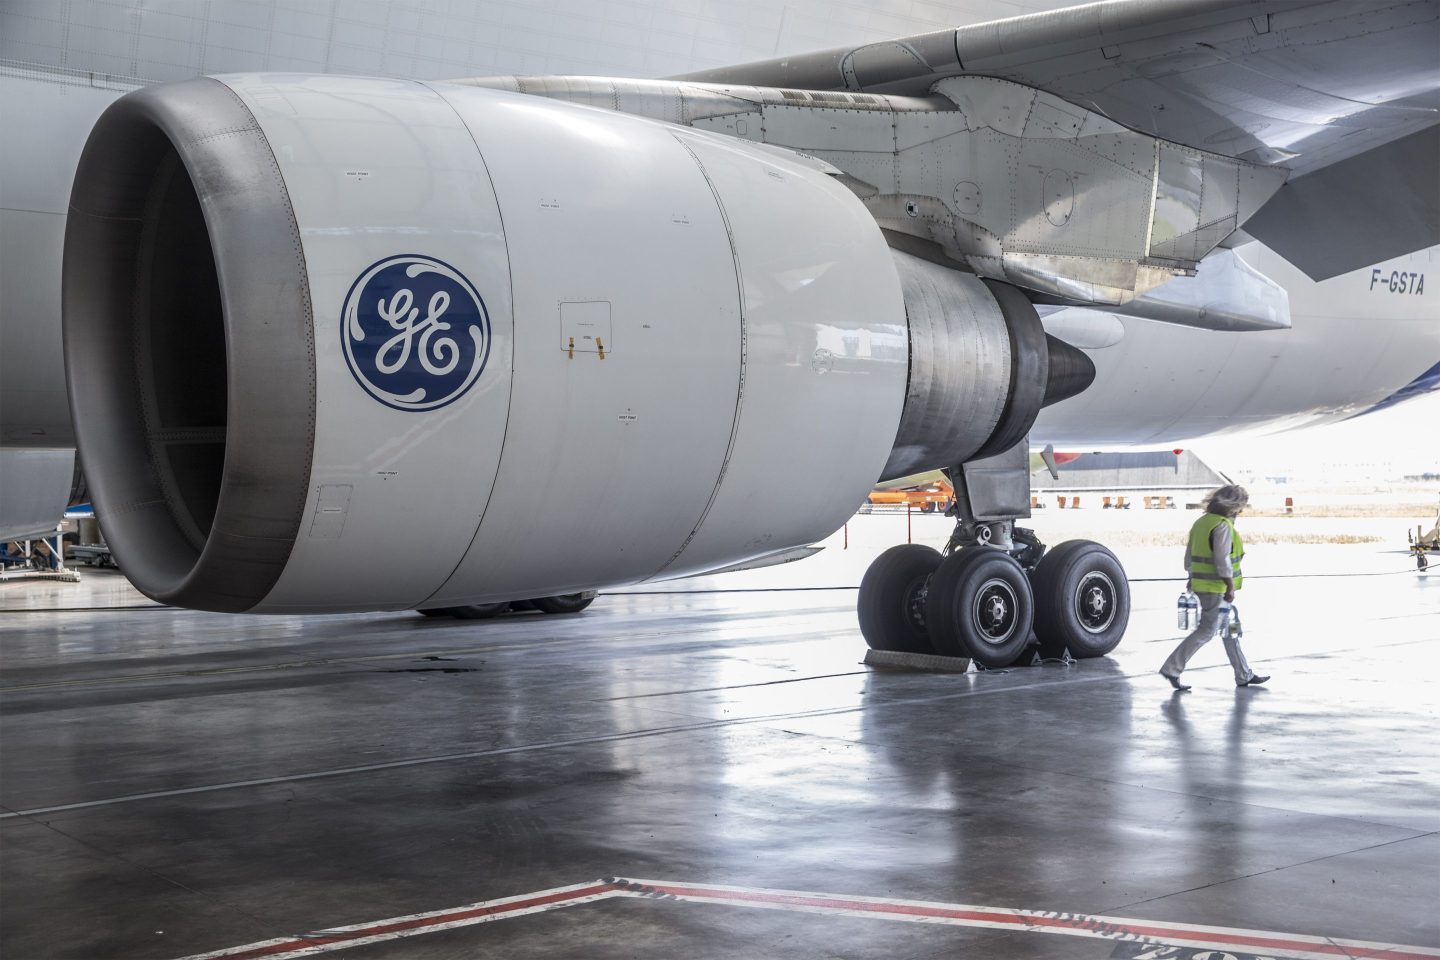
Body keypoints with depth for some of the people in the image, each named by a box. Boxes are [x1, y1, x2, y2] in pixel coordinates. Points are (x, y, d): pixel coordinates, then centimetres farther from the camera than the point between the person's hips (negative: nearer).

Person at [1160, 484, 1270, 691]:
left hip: (1201, 584, 10)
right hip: (1216, 588, -10)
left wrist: (1192, 578, 25)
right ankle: (1171, 668, -5)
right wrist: (1231, 587, -17)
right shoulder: (1223, 526, -16)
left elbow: (1189, 556, 18)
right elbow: (1222, 560, -21)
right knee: (1206, 631, -5)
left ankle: (1244, 675, 22)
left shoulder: (1201, 522, 12)